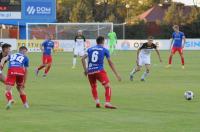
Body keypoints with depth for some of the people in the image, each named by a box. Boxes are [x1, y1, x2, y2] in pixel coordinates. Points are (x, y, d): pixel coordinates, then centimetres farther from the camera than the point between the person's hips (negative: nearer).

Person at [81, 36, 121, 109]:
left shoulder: (90, 49, 17)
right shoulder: (104, 50, 10)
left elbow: (83, 58, 6)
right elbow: (110, 63, 10)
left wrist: (85, 70, 12)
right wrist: (117, 74, 13)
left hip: (90, 71, 4)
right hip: (99, 70, -4)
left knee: (93, 87, 23)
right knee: (107, 87, -5)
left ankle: (97, 102, 12)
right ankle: (107, 103, -21)